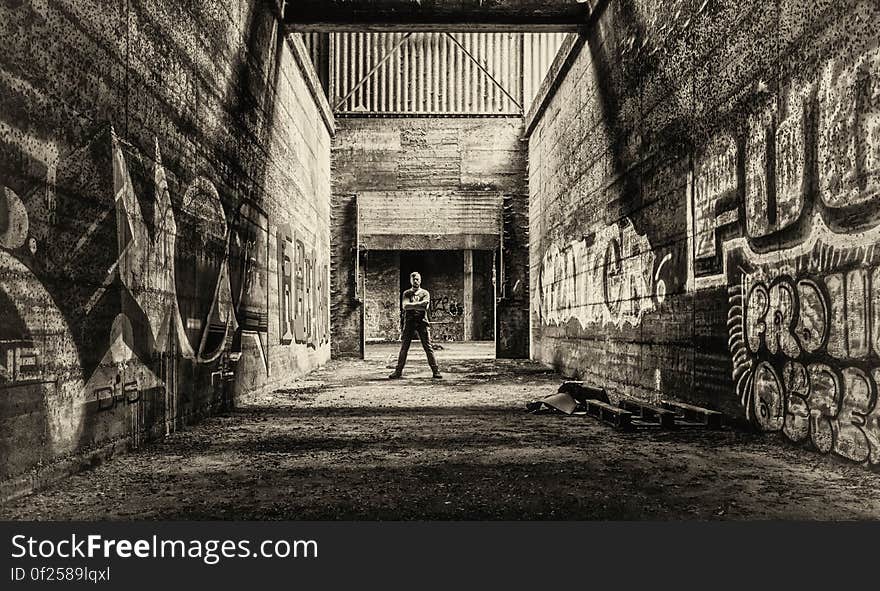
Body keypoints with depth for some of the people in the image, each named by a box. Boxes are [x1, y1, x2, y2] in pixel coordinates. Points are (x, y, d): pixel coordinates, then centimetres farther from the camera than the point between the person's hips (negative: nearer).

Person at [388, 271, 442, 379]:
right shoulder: (406, 293, 13)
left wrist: (411, 305, -10)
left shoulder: (425, 293, 9)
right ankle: (398, 371, 8)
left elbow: (425, 307, -8)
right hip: (409, 322, 1)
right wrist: (418, 304, -11)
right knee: (403, 348, 2)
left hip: (422, 322, -1)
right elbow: (405, 306, -6)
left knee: (428, 348, -2)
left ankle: (436, 371, 1)